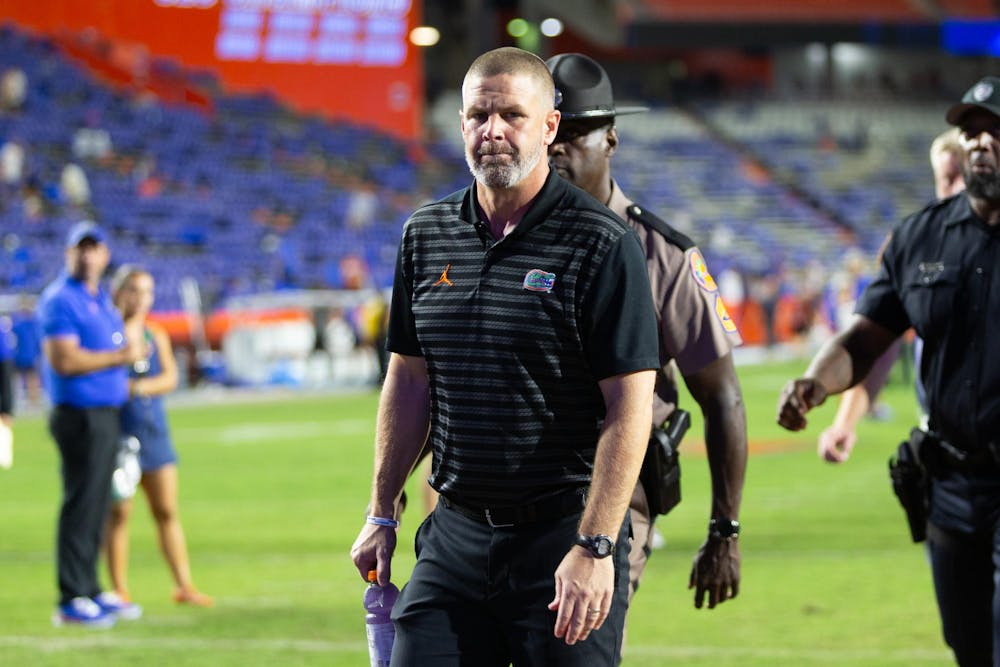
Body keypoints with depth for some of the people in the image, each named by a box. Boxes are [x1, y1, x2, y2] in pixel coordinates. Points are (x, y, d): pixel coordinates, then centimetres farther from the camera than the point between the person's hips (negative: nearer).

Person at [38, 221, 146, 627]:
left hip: (106, 414, 9)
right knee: (82, 505, -9)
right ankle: (71, 601, -7)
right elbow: (63, 359, -20)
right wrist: (121, 357, -15)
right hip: (79, 414, -9)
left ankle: (89, 591, 21)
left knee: (97, 506, 13)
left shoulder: (101, 298, 18)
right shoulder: (60, 300, -11)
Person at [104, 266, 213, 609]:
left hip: (153, 428, 5)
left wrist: (139, 386, -15)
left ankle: (183, 585, 7)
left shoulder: (157, 336, 13)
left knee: (167, 510, 4)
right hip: (116, 428, -5)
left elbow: (170, 377, -1)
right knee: (118, 512, -2)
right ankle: (119, 589, 3)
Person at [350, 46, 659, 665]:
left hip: (564, 530, -5)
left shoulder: (602, 244, -9)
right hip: (456, 533, 5)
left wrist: (594, 548, -19)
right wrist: (382, 514, 15)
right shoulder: (427, 234, 9)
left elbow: (629, 409, -12)